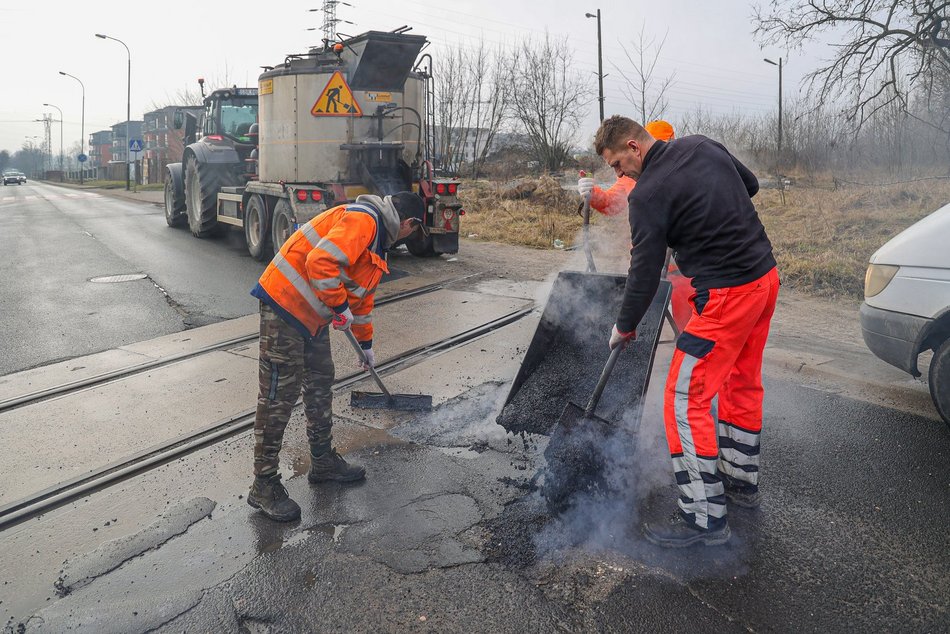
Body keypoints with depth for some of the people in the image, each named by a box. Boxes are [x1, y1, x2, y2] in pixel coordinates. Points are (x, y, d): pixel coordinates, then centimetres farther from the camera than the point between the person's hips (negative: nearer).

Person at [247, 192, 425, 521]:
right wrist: (340, 307, -17)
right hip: (284, 305, -11)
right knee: (278, 396, -6)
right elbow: (320, 262, -30)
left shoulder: (375, 238, 18)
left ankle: (323, 461, 34)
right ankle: (263, 485, 5)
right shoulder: (362, 220, -16)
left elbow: (363, 295, 30)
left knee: (321, 385, 18)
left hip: (312, 316, 11)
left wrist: (366, 343, 37)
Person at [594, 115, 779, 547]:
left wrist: (624, 327, 2)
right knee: (742, 384, 22)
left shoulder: (648, 194, -14)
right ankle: (742, 482, 38)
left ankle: (705, 518, 2)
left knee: (685, 400, -4)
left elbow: (645, 272, -11)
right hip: (766, 276, 10)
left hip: (726, 295, -10)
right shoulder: (702, 146, 9)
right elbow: (750, 186, 23)